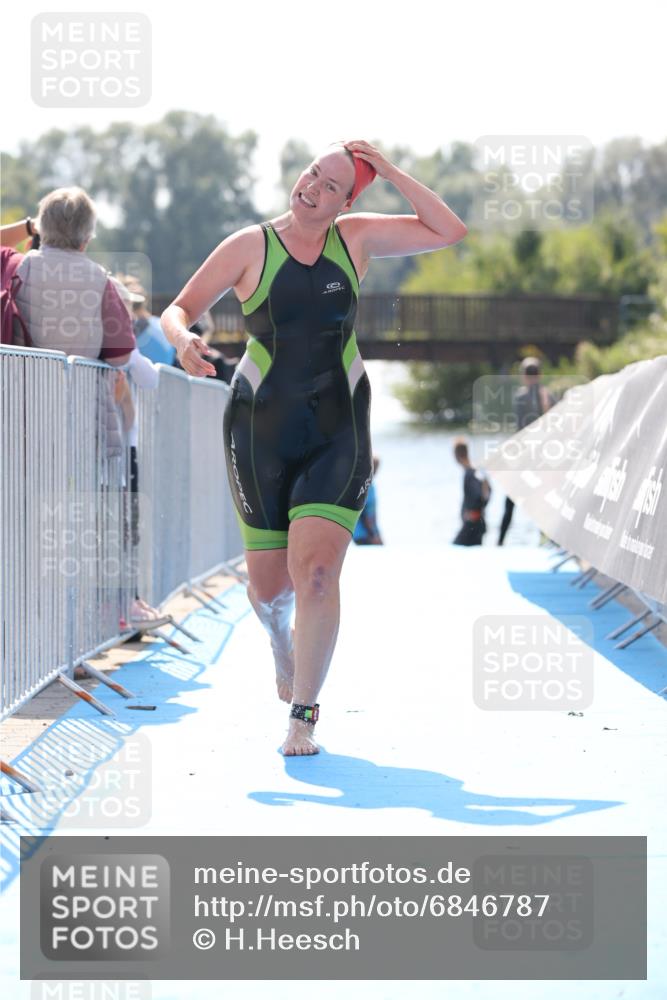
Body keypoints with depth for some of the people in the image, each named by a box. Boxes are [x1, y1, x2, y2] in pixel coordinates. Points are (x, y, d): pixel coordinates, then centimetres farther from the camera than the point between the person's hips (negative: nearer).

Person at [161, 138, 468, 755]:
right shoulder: (250, 247, -3)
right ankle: (282, 638, 46)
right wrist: (183, 340, -24)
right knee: (269, 587, 8)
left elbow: (450, 233, 0)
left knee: (317, 572, -17)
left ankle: (303, 716, -6)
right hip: (260, 428, 0)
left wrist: (388, 172, -7)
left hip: (338, 433, 0)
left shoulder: (356, 238, 3)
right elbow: (178, 310, 0)